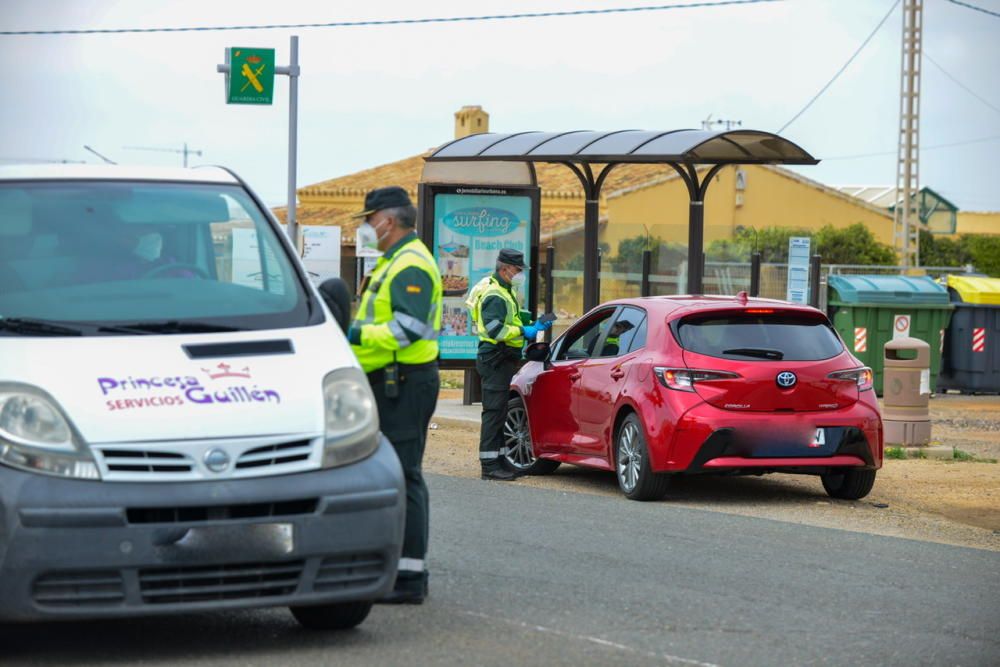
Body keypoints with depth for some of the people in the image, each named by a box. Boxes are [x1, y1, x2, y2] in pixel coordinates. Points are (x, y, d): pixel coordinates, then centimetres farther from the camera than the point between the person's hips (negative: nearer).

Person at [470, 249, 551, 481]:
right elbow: (495, 329, -25)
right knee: (494, 411, -11)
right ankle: (489, 465, -11)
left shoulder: (507, 292, 19)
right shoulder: (494, 295, -15)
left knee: (500, 411, 14)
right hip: (495, 359, -11)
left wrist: (533, 326, 12)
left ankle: (499, 460, 19)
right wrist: (524, 331, -25)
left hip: (503, 360, 11)